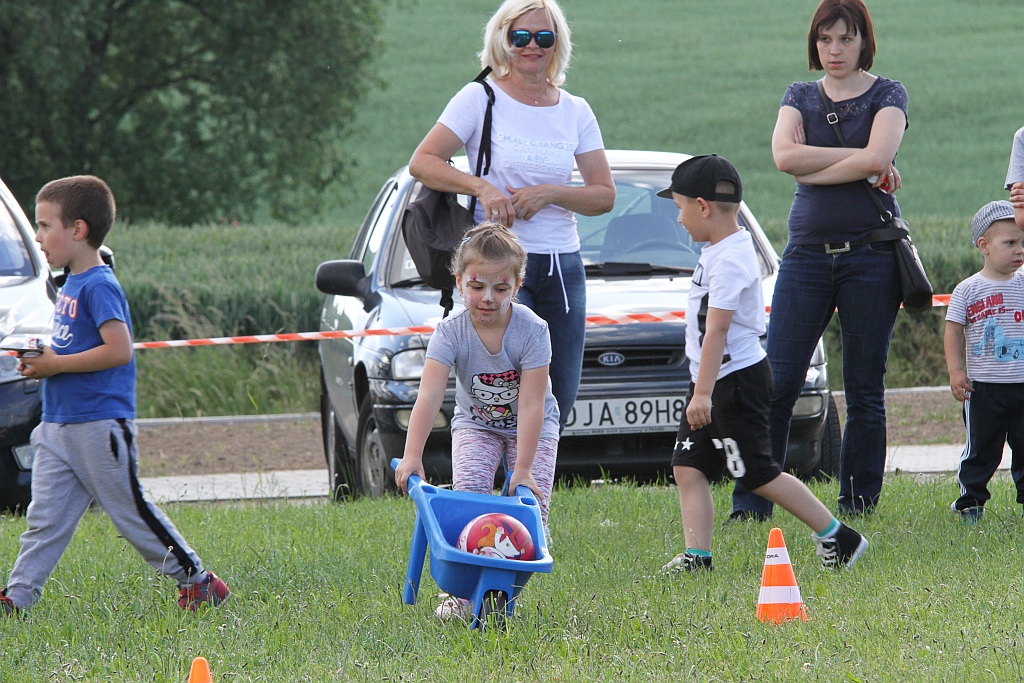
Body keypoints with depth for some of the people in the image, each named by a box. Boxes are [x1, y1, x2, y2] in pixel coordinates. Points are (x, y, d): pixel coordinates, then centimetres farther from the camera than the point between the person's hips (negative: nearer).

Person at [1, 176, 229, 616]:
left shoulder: (99, 286, -15)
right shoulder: (70, 285, 13)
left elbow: (118, 350, -24)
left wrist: (56, 365, -19)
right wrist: (42, 359, 6)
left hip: (99, 426, -9)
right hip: (59, 426, 9)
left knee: (130, 510, 0)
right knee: (45, 517, 5)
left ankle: (195, 580, 10)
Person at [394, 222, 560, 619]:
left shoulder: (531, 330, -28)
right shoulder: (451, 333, -25)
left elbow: (531, 405, -30)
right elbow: (429, 396, -35)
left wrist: (523, 468, -35)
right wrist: (412, 456, -46)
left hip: (531, 426, -1)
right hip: (476, 424, 1)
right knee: (468, 494, -20)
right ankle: (463, 591, -11)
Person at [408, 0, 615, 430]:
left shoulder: (575, 112, 10)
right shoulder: (481, 99, -2)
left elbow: (605, 196, 6)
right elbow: (422, 163, -7)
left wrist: (547, 194, -11)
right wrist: (482, 188, -20)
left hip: (562, 266, 5)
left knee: (562, 398, 4)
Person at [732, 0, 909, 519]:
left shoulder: (887, 96, 5)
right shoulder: (799, 97, 12)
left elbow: (877, 157, -14)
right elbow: (785, 156, -7)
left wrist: (814, 168, -9)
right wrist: (863, 164, -10)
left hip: (871, 255, -2)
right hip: (808, 252, 2)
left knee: (865, 391, 2)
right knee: (776, 383, -7)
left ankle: (858, 506, 10)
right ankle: (750, 507, -5)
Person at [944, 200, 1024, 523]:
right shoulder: (968, 290, -1)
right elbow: (953, 332, 0)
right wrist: (955, 371, -6)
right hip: (983, 386, -2)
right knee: (980, 448, 4)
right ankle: (970, 500, 13)